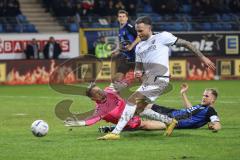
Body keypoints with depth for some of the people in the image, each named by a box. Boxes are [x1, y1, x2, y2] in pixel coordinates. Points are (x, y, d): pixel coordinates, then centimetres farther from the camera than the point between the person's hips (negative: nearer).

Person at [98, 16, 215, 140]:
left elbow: (184, 43, 2)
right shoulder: (139, 47, 19)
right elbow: (138, 66, 23)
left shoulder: (162, 37, -1)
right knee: (138, 109, 12)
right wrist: (137, 73, -2)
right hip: (148, 80, 9)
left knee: (132, 100, -19)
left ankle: (116, 132, -22)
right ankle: (170, 121, 26)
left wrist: (202, 58, 1)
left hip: (159, 79, -9)